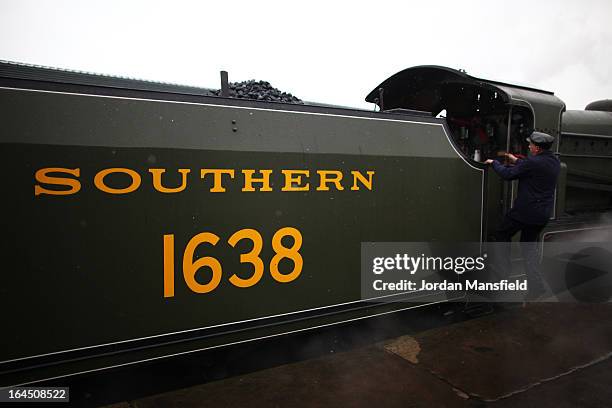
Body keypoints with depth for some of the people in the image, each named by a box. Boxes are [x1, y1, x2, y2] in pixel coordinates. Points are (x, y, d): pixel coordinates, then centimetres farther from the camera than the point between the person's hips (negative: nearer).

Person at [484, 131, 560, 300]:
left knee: (502, 234, 13)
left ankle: (504, 270, 14)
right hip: (543, 214, 8)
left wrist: (494, 163, 3)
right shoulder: (554, 161, 6)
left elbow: (508, 174, -14)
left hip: (526, 211, -8)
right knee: (529, 243, 17)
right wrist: (517, 161, 29)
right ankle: (535, 284, 12)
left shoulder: (533, 162, -20)